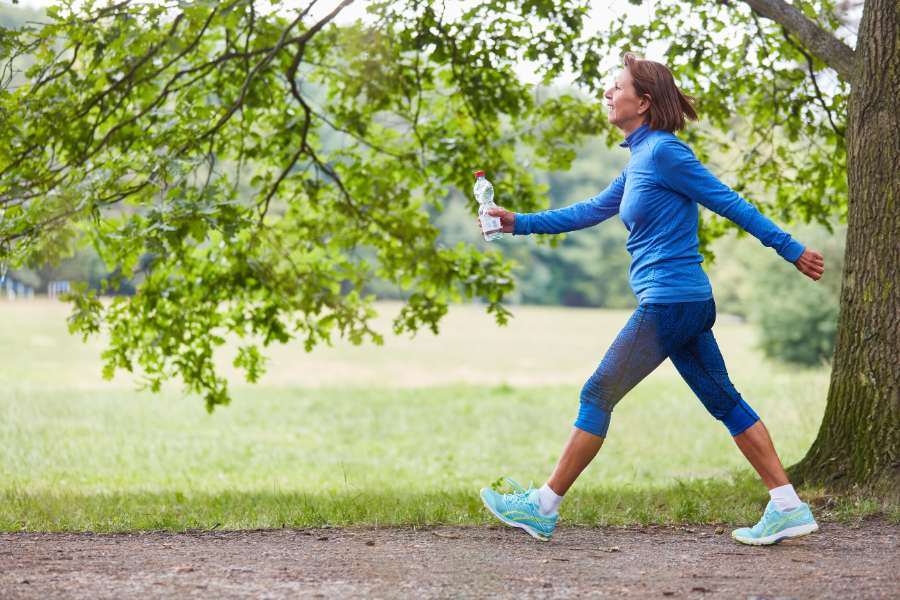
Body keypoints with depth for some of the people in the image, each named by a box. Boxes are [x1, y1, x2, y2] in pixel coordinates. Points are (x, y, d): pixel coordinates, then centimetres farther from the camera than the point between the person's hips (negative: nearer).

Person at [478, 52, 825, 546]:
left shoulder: (663, 152, -12)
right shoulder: (640, 159, 16)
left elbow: (728, 203, -11)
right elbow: (592, 211, 24)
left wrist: (791, 250, -8)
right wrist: (519, 222, 21)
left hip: (668, 302, -10)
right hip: (689, 302, 10)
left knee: (597, 396, -2)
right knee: (724, 401, 10)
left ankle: (543, 508, 5)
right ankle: (788, 509, 9)